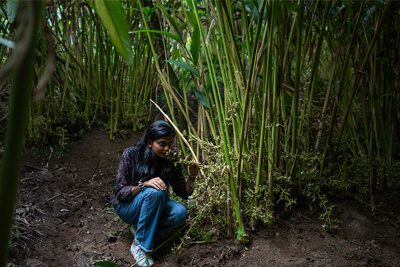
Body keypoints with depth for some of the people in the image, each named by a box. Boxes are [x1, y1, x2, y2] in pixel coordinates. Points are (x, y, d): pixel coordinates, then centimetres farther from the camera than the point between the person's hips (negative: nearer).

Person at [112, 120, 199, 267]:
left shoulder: (171, 161, -9)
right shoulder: (131, 154, -19)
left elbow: (183, 193, -4)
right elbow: (120, 192, -19)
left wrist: (192, 176, -24)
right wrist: (144, 184, -36)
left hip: (151, 207, 4)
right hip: (126, 207, -4)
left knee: (180, 213, -26)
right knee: (155, 192, -35)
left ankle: (140, 229, -4)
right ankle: (139, 245, -23)